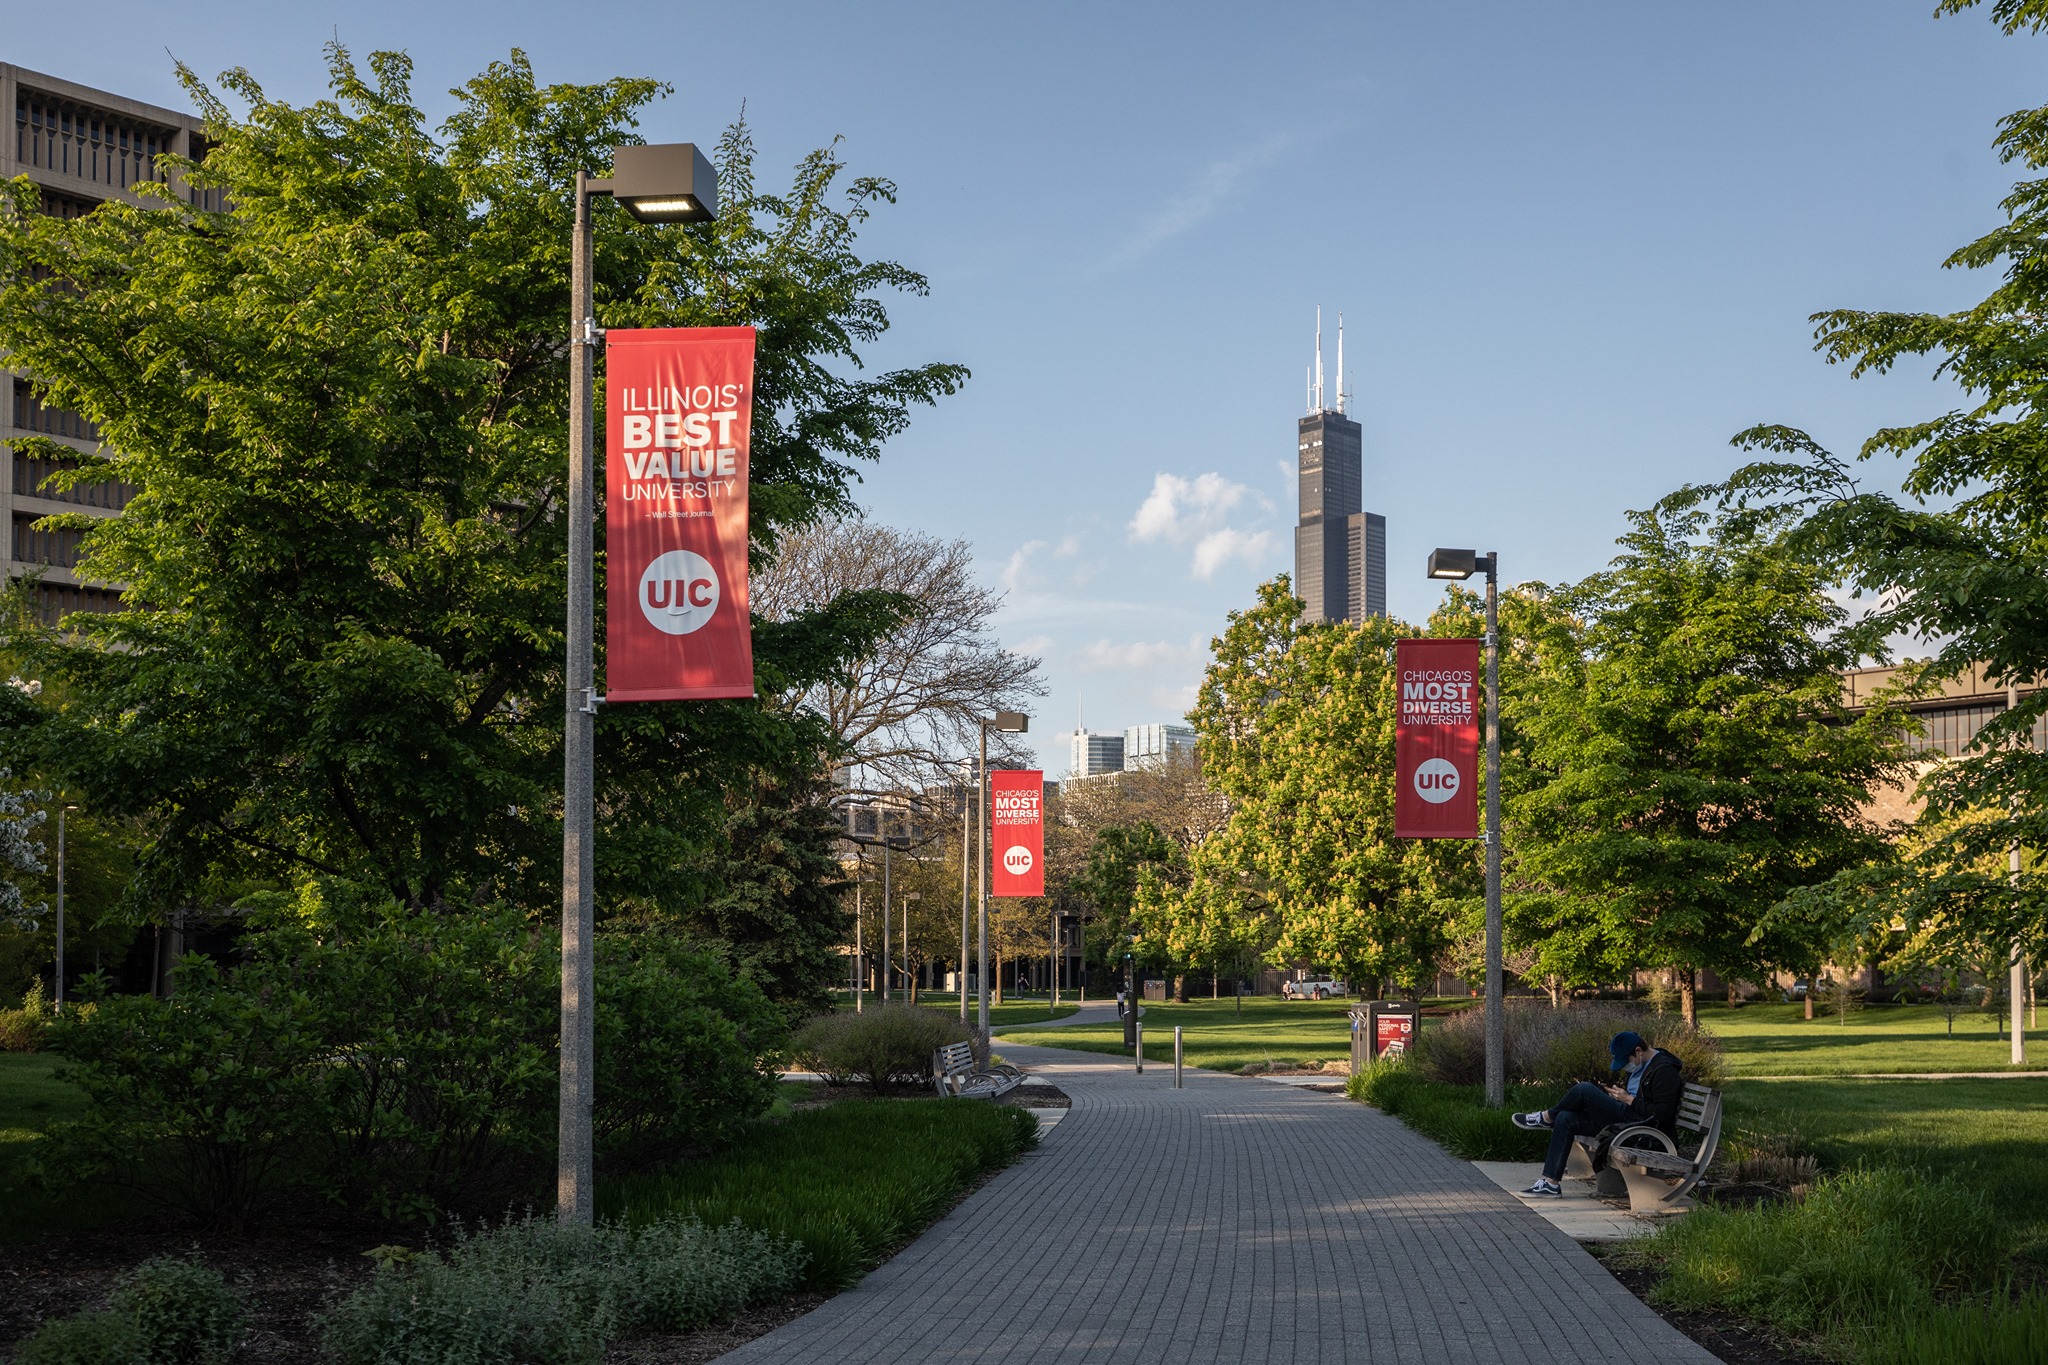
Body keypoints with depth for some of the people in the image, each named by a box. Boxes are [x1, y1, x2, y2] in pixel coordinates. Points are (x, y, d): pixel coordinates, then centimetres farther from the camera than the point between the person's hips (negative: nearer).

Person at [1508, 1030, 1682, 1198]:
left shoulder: (1664, 1069, -13)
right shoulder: (1640, 1066, 18)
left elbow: (1663, 1114, -20)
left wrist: (1629, 1099, -15)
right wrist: (1617, 1094, 8)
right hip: (1628, 1119, 11)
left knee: (1584, 1089, -19)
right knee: (1565, 1119, 1)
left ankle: (1546, 1117, 9)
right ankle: (1550, 1183, -3)